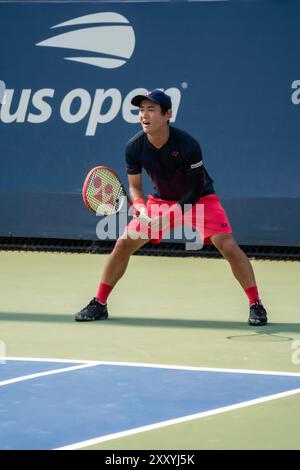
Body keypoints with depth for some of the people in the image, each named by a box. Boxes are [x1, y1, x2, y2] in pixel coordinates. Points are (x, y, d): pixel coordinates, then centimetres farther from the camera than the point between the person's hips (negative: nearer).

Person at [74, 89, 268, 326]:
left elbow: (195, 189, -20)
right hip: (162, 198, 4)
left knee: (228, 246, -22)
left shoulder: (188, 145, -29)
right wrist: (139, 205, -25)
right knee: (124, 243, -6)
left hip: (200, 199, -4)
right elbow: (135, 186, -4)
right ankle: (99, 304, 8)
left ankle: (256, 305, -11)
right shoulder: (134, 147, -17)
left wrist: (169, 215, -26)